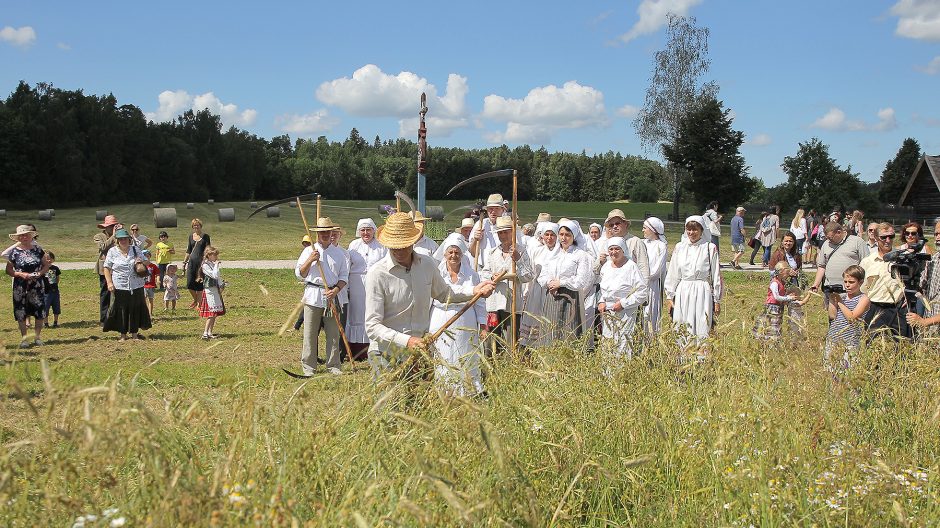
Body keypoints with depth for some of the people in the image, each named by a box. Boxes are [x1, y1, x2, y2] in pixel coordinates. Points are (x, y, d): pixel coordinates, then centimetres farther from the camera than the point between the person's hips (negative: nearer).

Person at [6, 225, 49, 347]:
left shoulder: (37, 250, 4)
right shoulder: (14, 252, -1)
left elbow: (46, 265, 10)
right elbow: (8, 270, 1)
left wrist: (40, 273, -8)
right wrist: (20, 274, -14)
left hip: (37, 285, 1)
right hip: (20, 286, -1)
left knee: (40, 311, 0)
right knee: (21, 312, 0)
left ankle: (37, 336, 13)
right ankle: (24, 338, 10)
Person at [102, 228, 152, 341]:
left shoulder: (135, 249, 8)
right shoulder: (112, 252, 2)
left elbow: (145, 262, 18)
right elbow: (107, 268, 2)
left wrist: (141, 263, -6)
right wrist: (109, 283, -9)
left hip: (136, 287, 2)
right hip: (119, 287, -2)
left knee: (136, 309, 5)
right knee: (121, 310, 2)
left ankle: (134, 333, 16)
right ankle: (123, 334, 12)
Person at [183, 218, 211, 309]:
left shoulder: (205, 236, -1)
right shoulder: (191, 236, 12)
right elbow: (188, 250, 19)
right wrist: (184, 262, 16)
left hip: (201, 261, -4)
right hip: (192, 261, 4)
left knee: (199, 283, -1)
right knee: (189, 283, 0)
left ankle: (199, 303, 11)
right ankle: (195, 299, 24)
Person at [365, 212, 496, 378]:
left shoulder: (427, 265, 2)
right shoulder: (377, 273, -14)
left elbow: (443, 293, 25)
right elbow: (372, 326, -17)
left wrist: (474, 291, 11)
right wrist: (406, 341, -27)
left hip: (421, 348, 5)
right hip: (386, 356, -4)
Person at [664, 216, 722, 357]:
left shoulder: (710, 248, 0)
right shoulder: (679, 247, 7)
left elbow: (716, 275, 3)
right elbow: (672, 274, 11)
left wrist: (717, 300, 2)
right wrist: (669, 296, 9)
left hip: (702, 294, -3)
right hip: (683, 293, 3)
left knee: (702, 329, -4)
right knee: (683, 329, 3)